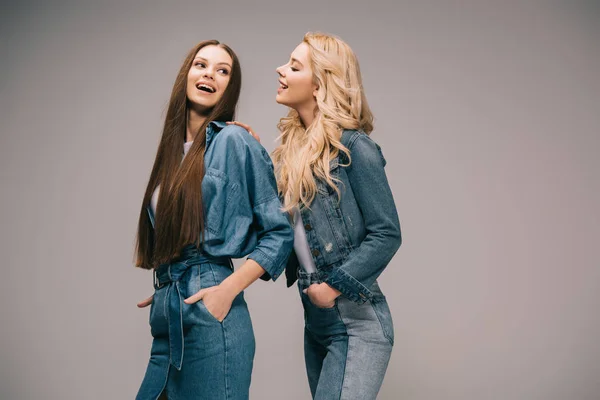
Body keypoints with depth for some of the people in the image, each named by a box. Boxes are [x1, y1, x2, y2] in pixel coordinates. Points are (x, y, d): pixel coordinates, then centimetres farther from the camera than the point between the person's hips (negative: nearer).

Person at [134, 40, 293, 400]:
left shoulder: (234, 141, -6)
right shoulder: (173, 148, 14)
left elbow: (280, 232, -6)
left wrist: (229, 289, -15)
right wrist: (166, 291, 11)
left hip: (210, 315, -7)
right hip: (166, 317, 7)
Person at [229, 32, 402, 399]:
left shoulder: (353, 147, -13)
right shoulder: (293, 148, 8)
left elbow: (387, 234, -13)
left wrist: (334, 286, -15)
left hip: (357, 323, -7)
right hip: (316, 323, 8)